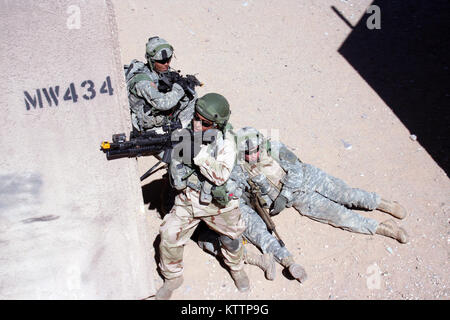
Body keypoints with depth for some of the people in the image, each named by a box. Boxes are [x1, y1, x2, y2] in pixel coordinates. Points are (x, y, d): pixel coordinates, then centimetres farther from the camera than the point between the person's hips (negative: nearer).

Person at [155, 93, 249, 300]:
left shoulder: (225, 141, -17)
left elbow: (221, 176, -27)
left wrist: (199, 154, -35)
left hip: (217, 203, -2)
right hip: (187, 201, 2)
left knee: (231, 239, 15)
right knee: (169, 239, 0)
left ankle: (236, 268, 48)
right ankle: (172, 278, 27)